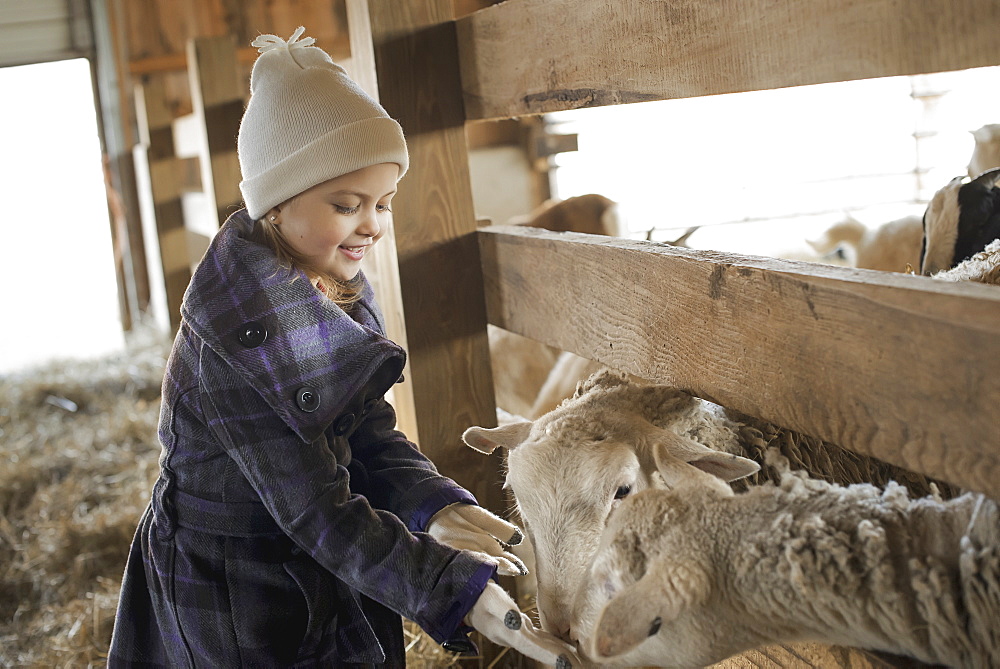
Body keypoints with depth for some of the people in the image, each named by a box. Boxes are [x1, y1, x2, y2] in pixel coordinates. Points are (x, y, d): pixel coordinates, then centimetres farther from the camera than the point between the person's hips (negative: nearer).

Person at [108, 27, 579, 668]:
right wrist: (459, 595, -32)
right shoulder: (238, 338, -28)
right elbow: (316, 508, -29)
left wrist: (432, 507, -20)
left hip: (317, 574, 8)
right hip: (239, 608, -7)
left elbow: (372, 435, 0)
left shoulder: (337, 296, -1)